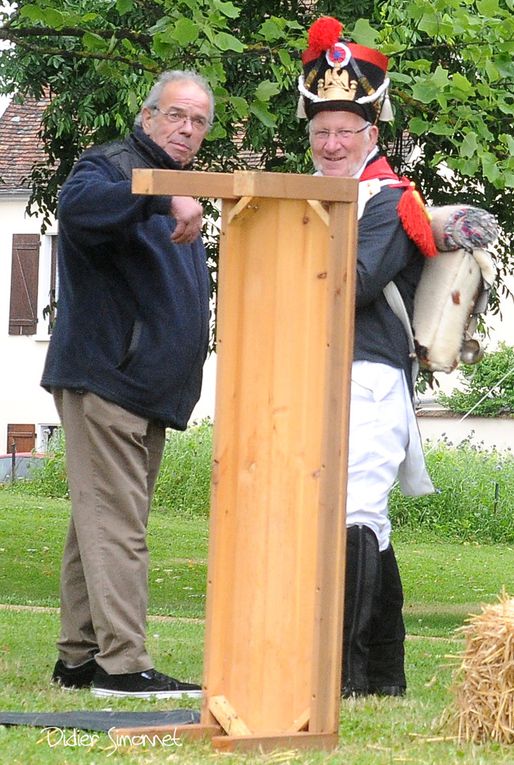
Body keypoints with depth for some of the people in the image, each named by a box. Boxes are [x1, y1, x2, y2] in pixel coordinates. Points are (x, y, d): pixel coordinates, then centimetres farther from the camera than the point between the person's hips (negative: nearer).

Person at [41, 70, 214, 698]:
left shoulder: (179, 193, 23)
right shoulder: (111, 168, -6)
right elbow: (78, 203, -31)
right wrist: (163, 196, -43)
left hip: (149, 387, 9)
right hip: (104, 379, -9)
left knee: (101, 525, 10)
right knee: (115, 526, -13)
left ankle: (79, 658, 14)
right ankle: (121, 664, -17)